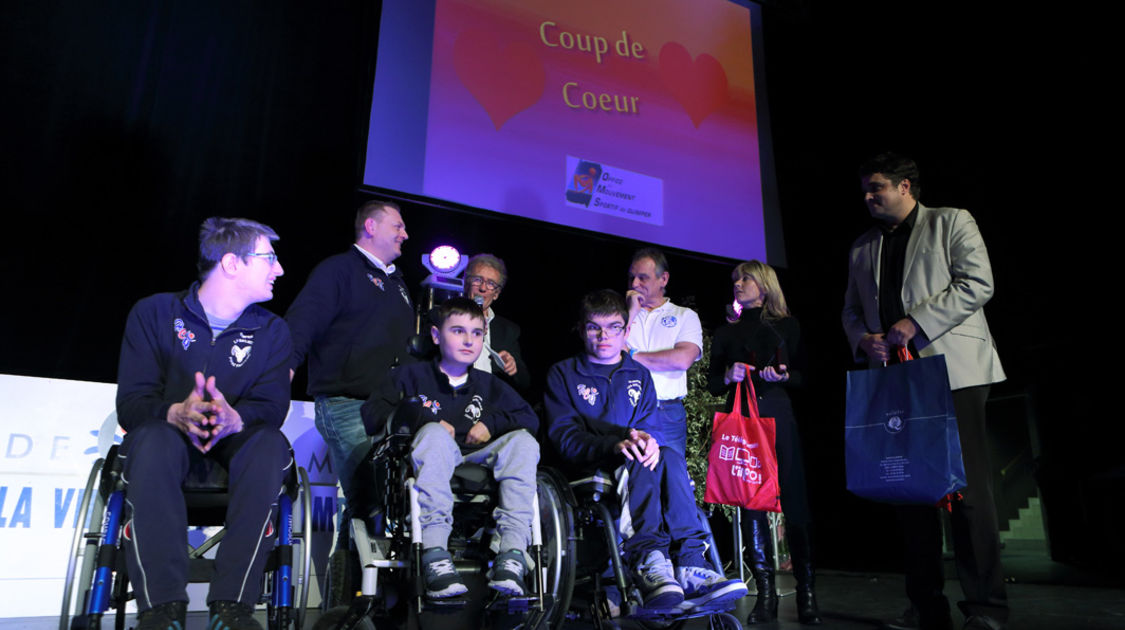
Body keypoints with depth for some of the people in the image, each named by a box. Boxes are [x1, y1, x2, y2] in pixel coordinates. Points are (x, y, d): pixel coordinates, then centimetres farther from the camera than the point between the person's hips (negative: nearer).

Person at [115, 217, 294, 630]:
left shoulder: (272, 330, 3)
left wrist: (233, 418, -34)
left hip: (234, 447, 1)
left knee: (271, 442, -32)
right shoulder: (153, 313, -2)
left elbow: (271, 406, -10)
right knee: (154, 436, -35)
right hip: (167, 442, -1)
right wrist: (177, 414, -35)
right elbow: (130, 404, -11)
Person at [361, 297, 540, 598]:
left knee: (523, 441, -25)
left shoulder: (490, 385, 26)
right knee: (434, 433, -36)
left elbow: (530, 419, 16)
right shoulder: (411, 376, 17)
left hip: (477, 461, 3)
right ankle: (435, 557, -46)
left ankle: (513, 554, -37)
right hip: (429, 467, -2)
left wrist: (492, 422, 0)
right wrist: (422, 419, -8)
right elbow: (372, 414, 3)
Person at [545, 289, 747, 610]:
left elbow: (652, 426, 12)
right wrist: (614, 445, -23)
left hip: (632, 463, 3)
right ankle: (650, 560, -52)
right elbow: (563, 435, -4)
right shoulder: (563, 373, 10)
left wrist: (646, 439, -17)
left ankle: (689, 563, -43)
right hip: (588, 466, -3)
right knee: (641, 462, -35)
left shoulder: (639, 374, 22)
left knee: (670, 457, -32)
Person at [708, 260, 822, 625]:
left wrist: (782, 376, -13)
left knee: (793, 500, -5)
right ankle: (766, 593, 6)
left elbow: (805, 375, 7)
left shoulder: (787, 326, 11)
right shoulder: (726, 332, 16)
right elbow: (712, 384, 13)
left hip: (778, 414, -2)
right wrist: (729, 376, -7)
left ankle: (806, 592, 3)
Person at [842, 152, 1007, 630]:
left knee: (967, 487, -6)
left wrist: (915, 322, -14)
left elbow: (977, 283, -6)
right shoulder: (862, 248, 21)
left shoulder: (951, 222, 7)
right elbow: (851, 310, 20)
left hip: (951, 372, -5)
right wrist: (864, 338, -2)